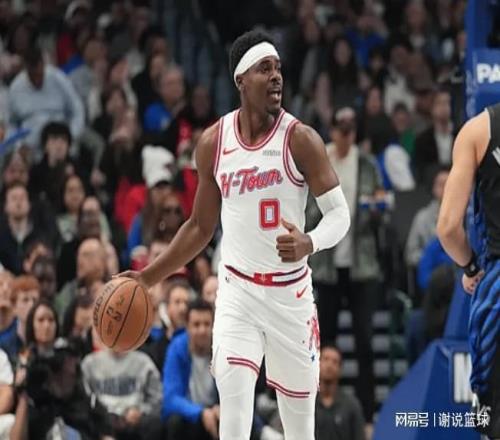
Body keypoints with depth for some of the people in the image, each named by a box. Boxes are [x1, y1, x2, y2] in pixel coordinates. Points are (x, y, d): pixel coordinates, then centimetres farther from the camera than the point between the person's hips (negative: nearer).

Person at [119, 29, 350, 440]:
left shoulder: (300, 140, -9)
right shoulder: (213, 143, 1)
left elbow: (339, 213, -9)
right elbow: (201, 225, 12)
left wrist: (310, 244, -31)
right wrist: (149, 276, 6)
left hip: (291, 293, -1)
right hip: (238, 291, 1)